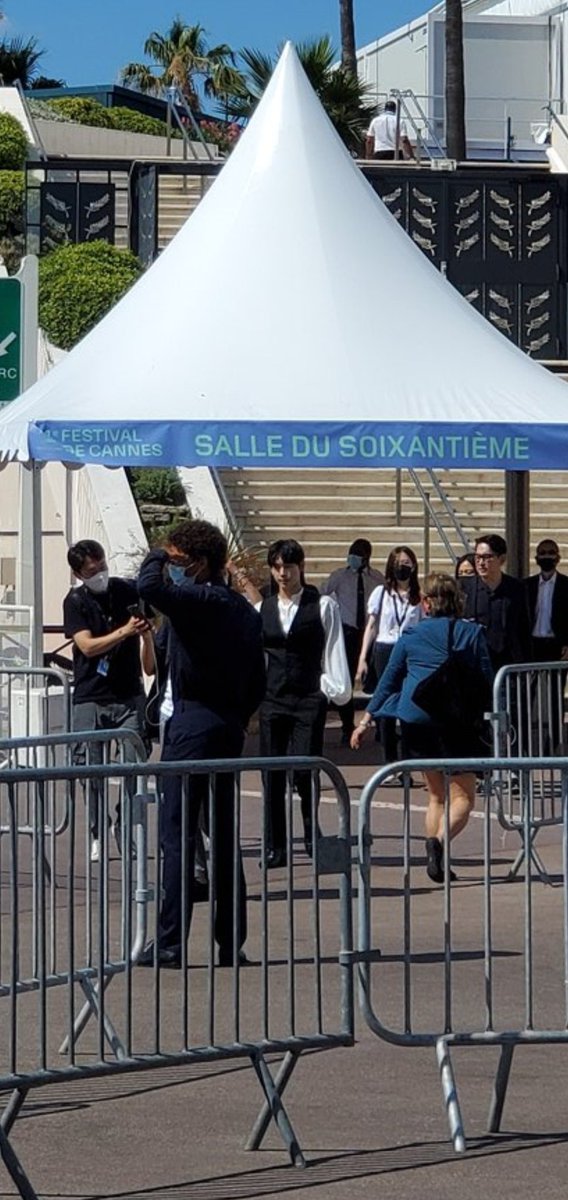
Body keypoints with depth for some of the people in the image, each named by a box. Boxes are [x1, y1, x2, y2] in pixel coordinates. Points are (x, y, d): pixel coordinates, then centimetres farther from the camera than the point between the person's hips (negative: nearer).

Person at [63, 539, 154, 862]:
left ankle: (124, 826, 10)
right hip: (90, 698, -1)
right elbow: (88, 646, -13)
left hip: (129, 695, 1)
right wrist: (124, 632, -23)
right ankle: (97, 835, 12)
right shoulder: (76, 601, -3)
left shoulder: (128, 591, 3)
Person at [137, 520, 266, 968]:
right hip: (230, 727, 8)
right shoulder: (244, 609, 13)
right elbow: (258, 682, 15)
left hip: (192, 725, -8)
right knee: (224, 834, 12)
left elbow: (150, 587, -30)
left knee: (178, 834, -5)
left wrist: (158, 557, -10)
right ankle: (231, 943, 12)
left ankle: (170, 942, -6)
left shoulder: (198, 600, -13)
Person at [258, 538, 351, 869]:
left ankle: (312, 837, 13)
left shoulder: (323, 606, 3)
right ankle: (276, 846, 8)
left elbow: (334, 652, 0)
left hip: (309, 699, -3)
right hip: (272, 699, 3)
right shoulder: (262, 610, 12)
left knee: (305, 771, -9)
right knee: (272, 775, 2)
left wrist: (337, 689, -8)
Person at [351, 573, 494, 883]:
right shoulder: (473, 633, 6)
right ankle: (439, 840, -25)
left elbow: (389, 680, 14)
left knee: (436, 795, 16)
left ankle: (432, 844, 3)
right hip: (458, 718, -2)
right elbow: (486, 680, 4)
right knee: (463, 796, 0)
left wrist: (366, 720, 23)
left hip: (416, 717, 2)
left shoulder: (411, 635, 10)